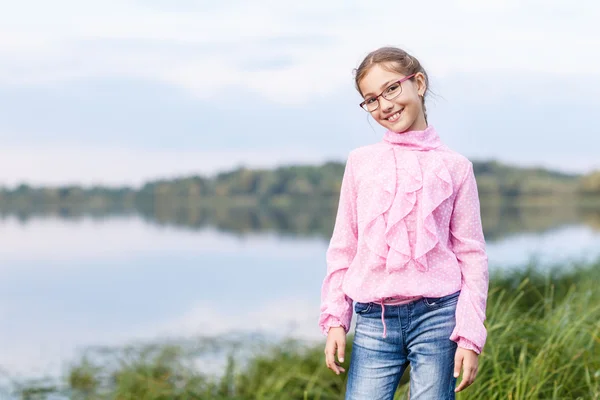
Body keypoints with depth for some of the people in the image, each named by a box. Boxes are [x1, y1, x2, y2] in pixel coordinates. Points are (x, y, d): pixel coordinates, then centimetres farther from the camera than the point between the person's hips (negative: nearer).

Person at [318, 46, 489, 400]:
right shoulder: (361, 162, 9)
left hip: (437, 316, -1)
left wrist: (470, 336, -2)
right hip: (373, 321, 2)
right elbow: (343, 248, 12)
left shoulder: (455, 167, 4)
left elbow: (472, 254, 4)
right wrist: (335, 319, 5)